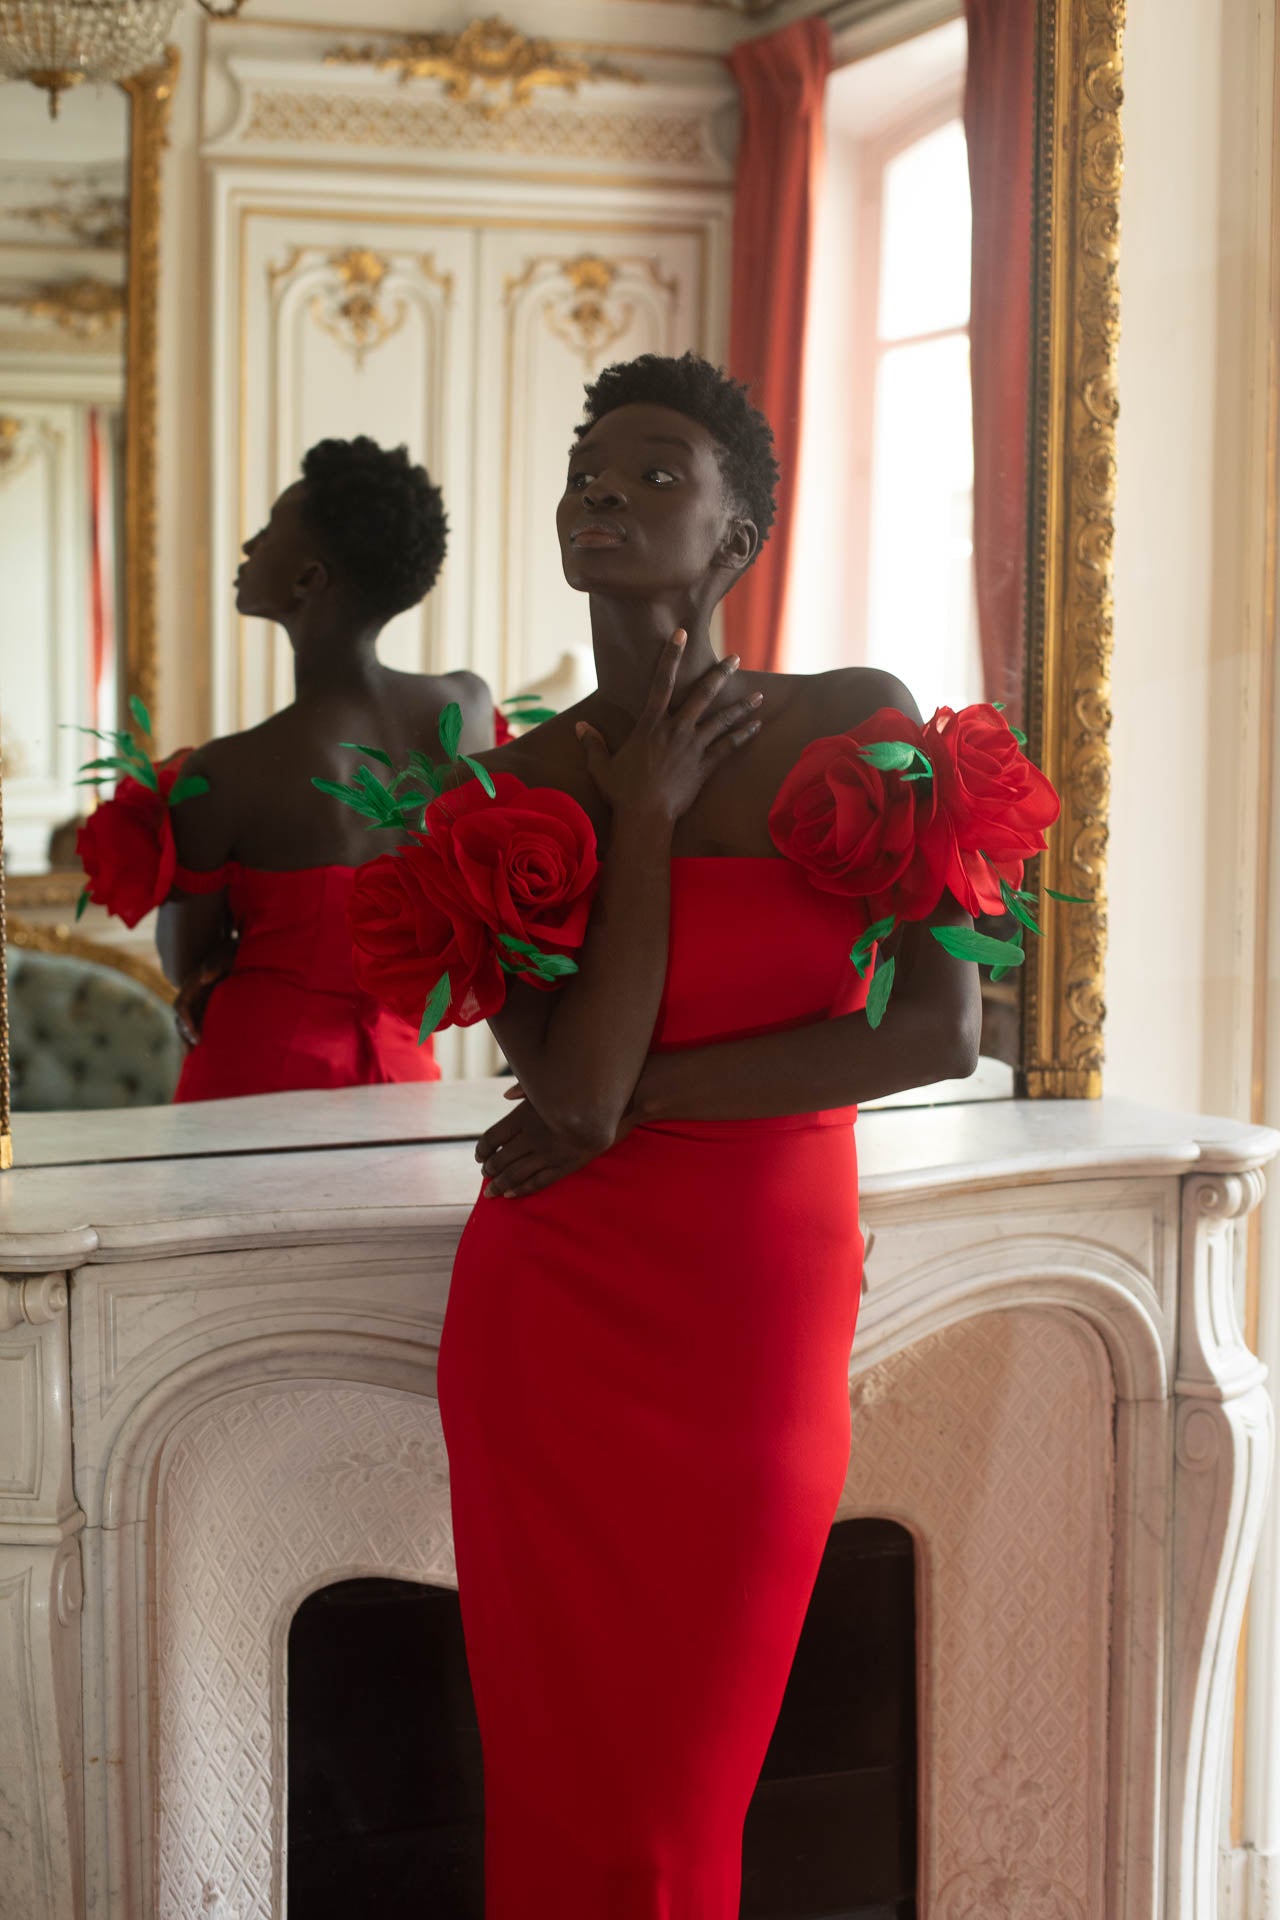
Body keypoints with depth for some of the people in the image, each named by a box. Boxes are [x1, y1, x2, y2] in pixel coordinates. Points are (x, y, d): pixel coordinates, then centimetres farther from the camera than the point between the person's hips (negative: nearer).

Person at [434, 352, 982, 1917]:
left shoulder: (857, 729, -3)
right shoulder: (513, 788, -3)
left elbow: (942, 1031, -12)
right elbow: (575, 1078, -16)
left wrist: (631, 1098, -11)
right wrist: (648, 803, -13)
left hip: (768, 1318, 0)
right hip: (559, 1312, 0)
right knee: (571, 1792, 10)